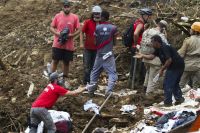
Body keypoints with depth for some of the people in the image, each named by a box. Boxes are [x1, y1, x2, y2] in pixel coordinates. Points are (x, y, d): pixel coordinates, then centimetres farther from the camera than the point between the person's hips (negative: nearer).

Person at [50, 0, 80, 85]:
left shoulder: (75, 17, -1)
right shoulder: (57, 16, 0)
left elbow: (78, 30, 1)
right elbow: (51, 28, 4)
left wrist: (71, 35, -15)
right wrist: (58, 33, -14)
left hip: (69, 45, 1)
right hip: (57, 44, -1)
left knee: (66, 62, 9)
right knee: (55, 61, 4)